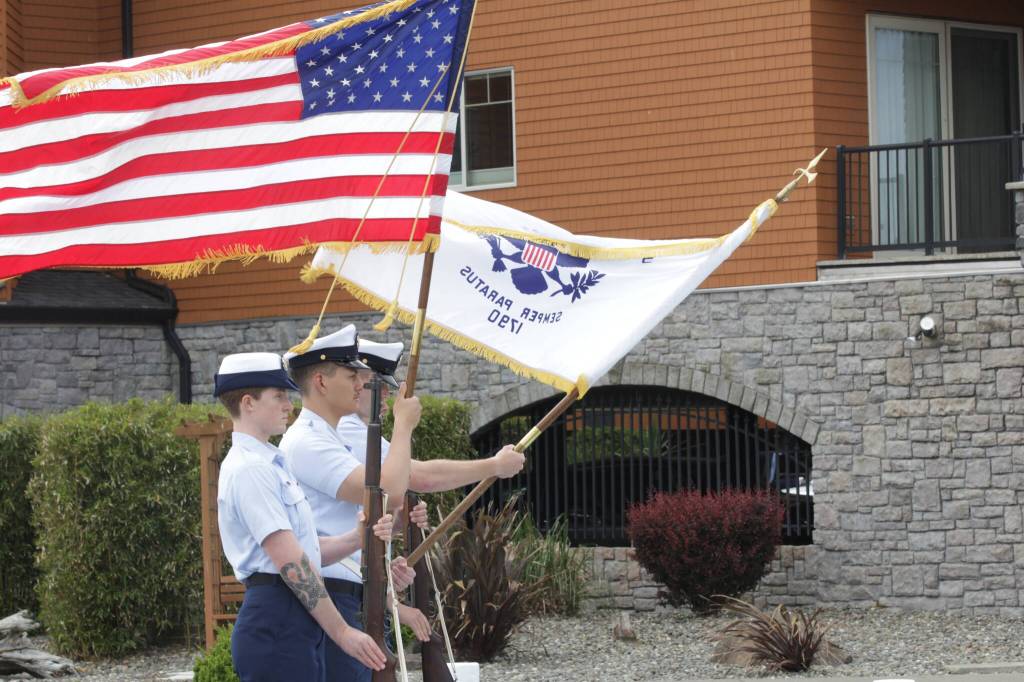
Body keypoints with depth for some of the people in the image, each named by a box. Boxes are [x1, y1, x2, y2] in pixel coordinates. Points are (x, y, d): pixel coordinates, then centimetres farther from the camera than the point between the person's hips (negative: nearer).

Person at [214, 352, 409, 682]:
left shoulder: (269, 464, 20)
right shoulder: (248, 469, -13)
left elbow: (309, 549, 19)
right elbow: (290, 562, -18)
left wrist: (359, 537, 1)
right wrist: (342, 632, -18)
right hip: (276, 624, -10)